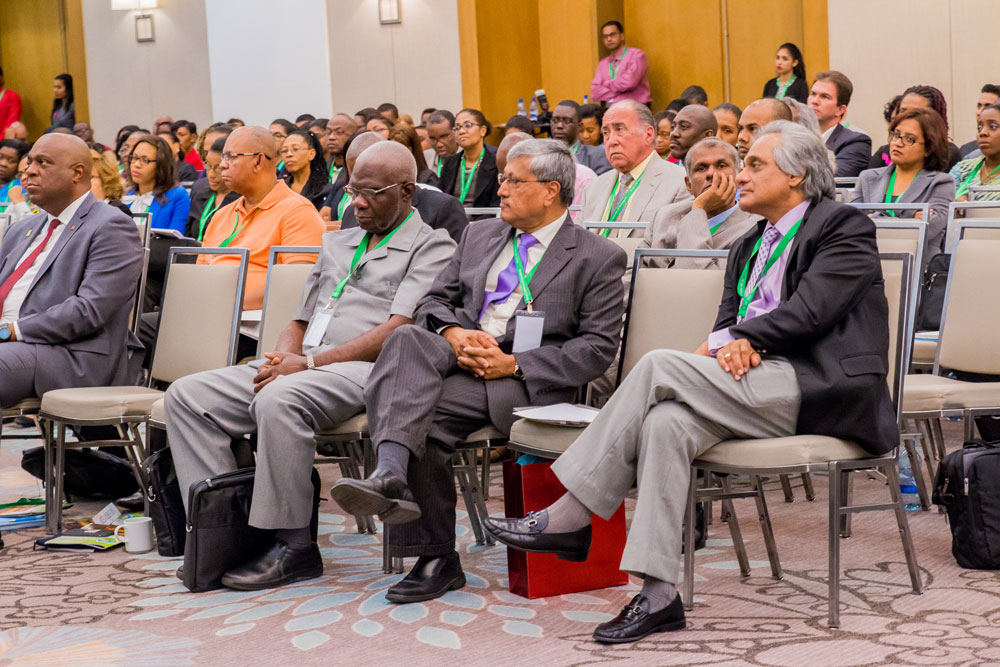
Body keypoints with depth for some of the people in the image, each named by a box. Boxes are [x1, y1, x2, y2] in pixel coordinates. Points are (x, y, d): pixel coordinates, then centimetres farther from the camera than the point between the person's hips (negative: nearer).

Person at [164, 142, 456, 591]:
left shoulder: (432, 247, 3)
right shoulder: (337, 244, 28)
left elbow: (398, 331, -11)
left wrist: (309, 362, -16)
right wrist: (279, 360, 1)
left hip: (364, 370, -8)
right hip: (299, 366, 8)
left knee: (279, 400, -38)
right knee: (187, 396, -10)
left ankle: (293, 546, -27)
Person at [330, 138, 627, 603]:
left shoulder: (598, 258, 5)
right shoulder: (480, 235, 23)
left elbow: (598, 348, -3)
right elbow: (434, 300, 20)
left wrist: (514, 364, -14)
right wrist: (452, 334, -5)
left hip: (527, 381, -5)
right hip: (458, 356, 5)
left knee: (423, 413, -31)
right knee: (408, 338, -30)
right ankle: (391, 475, -43)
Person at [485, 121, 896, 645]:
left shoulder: (845, 227, 2)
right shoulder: (748, 248, 27)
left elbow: (808, 312, -12)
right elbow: (728, 323, 16)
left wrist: (725, 341, -11)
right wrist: (730, 346, -9)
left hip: (821, 391, -7)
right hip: (761, 382, 7)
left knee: (659, 365, -23)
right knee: (665, 421, -26)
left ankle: (569, 517, -20)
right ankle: (658, 595, -30)